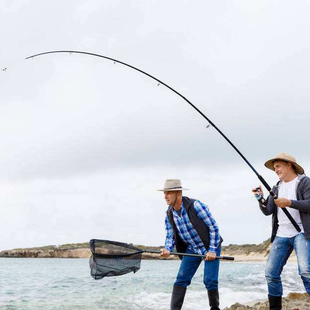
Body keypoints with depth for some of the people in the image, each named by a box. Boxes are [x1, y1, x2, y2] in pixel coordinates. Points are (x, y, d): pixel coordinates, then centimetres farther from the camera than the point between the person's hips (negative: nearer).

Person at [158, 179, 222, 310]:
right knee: (181, 280, -5)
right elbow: (170, 236, 1)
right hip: (191, 249, 5)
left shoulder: (195, 206, -23)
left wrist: (212, 250, -19)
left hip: (210, 246, -5)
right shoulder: (169, 214, -6)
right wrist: (167, 249, -21)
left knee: (210, 281, -8)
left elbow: (213, 227, -18)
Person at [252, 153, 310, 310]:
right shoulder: (277, 188, 18)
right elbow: (267, 211, 12)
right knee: (271, 273, -1)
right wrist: (261, 199, -6)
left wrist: (289, 203, -21)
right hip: (281, 235, 6)